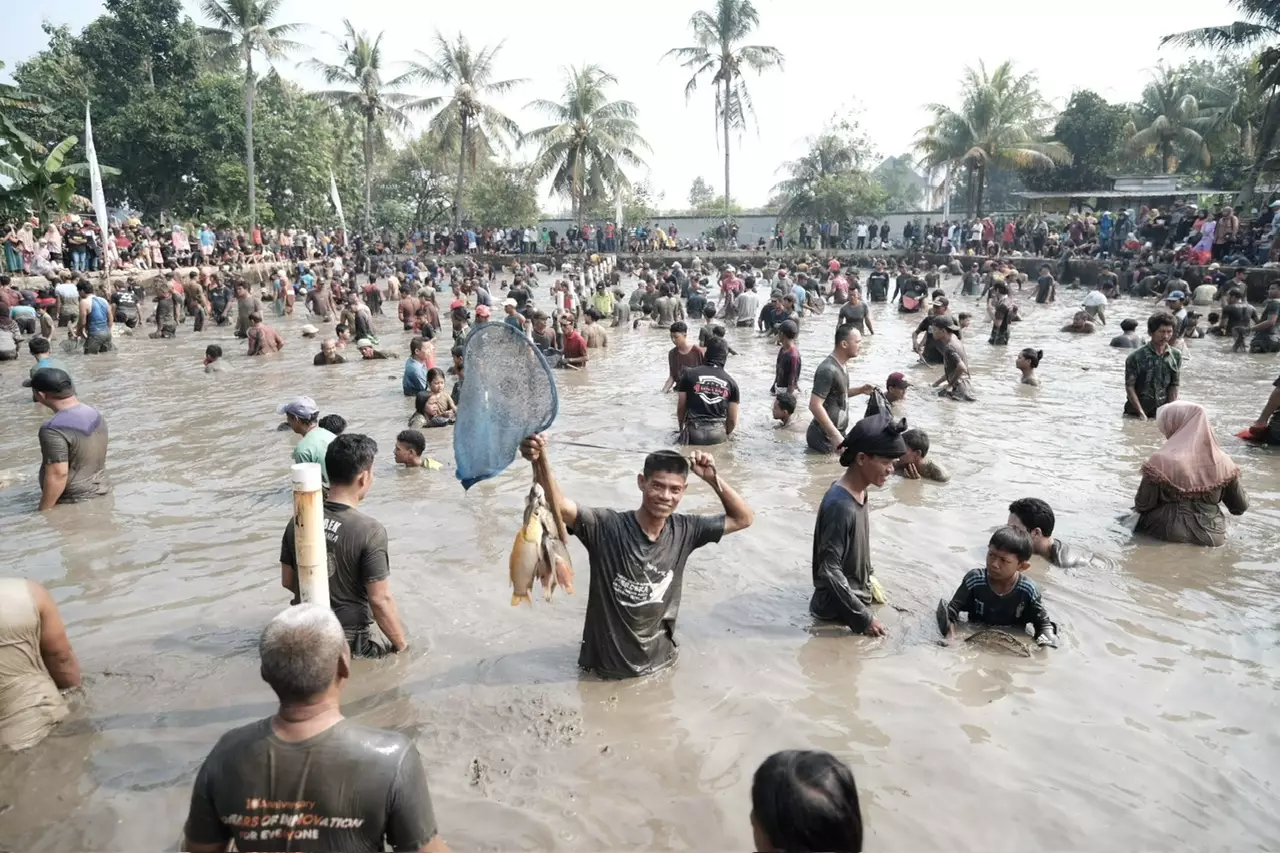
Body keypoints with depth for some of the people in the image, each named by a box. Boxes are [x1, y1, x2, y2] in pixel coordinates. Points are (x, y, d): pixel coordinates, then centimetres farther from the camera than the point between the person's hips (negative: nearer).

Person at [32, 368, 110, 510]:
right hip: (101, 494, 9)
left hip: (74, 505, -9)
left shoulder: (54, 429, -24)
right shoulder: (95, 414, 5)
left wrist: (43, 511, -16)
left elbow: (58, 475, -25)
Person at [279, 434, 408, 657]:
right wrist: (401, 645, -8)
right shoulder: (369, 531, -25)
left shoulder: (298, 521, -6)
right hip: (351, 639, -6)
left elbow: (287, 581, 5)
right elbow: (380, 600, -21)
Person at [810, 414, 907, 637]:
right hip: (838, 609, -9)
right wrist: (864, 617, -21)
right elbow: (829, 570, -26)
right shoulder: (840, 505, -28)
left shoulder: (859, 492, -1)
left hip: (855, 596, 9)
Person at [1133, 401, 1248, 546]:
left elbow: (1142, 505, -12)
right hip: (1213, 534, 5)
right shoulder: (1222, 461, -5)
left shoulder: (1162, 460, -18)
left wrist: (1138, 506, 10)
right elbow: (1240, 506, 4)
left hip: (1173, 532, -5)